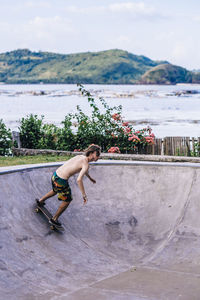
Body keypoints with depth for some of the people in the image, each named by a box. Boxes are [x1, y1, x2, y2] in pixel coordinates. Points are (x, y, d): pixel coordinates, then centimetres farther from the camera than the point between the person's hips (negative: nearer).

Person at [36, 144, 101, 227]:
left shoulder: (81, 156, 10)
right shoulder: (86, 164, -16)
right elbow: (79, 180, -28)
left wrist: (90, 178, 48)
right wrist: (84, 195, -23)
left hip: (55, 174, 8)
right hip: (61, 181, -8)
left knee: (56, 190, 38)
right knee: (67, 200, 13)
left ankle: (40, 201, 58)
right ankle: (54, 219, 26)